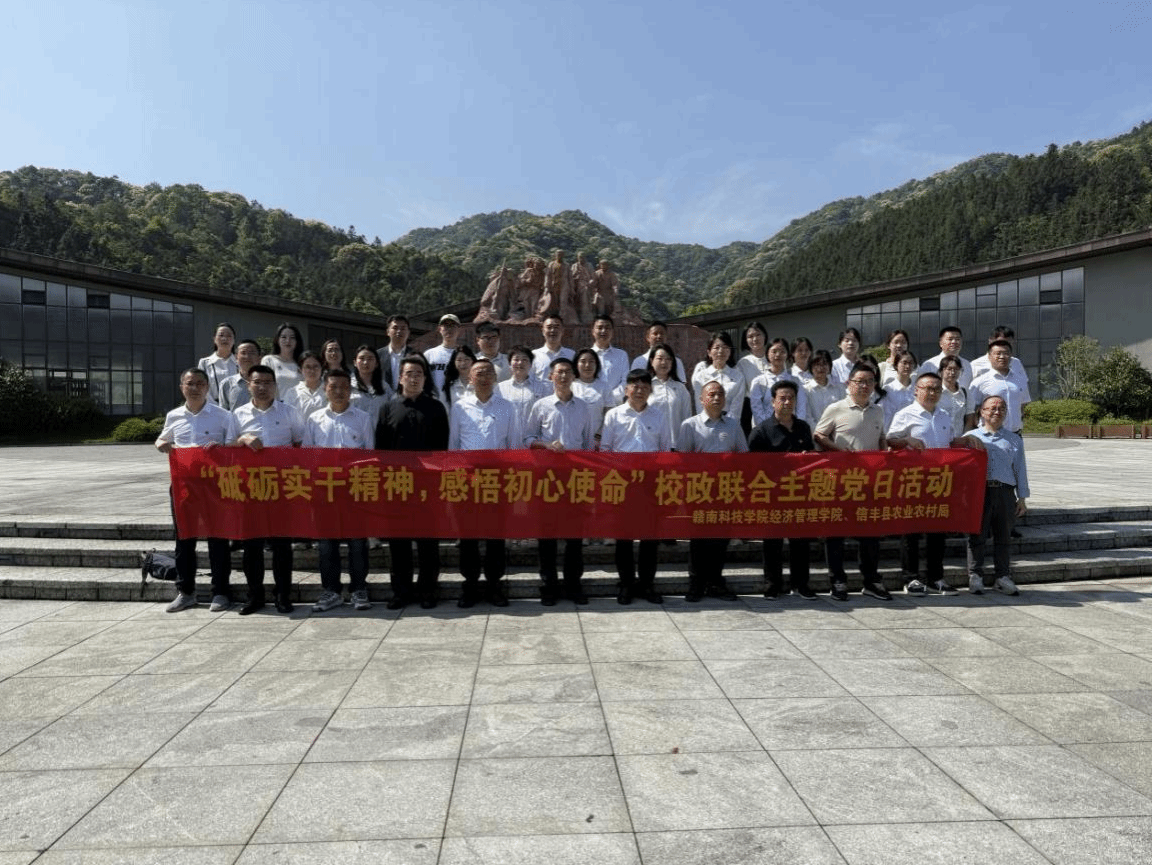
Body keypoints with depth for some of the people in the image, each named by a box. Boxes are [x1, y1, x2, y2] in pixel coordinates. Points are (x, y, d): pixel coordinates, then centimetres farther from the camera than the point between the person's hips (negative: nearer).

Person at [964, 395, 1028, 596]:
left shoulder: (1014, 440, 17)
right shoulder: (970, 437, 11)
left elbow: (1020, 470, 15)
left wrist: (1022, 498, 11)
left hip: (1005, 491, 2)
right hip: (979, 490, -2)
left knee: (1004, 536, 6)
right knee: (977, 535, -1)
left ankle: (1003, 576, 14)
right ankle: (975, 576, 5)